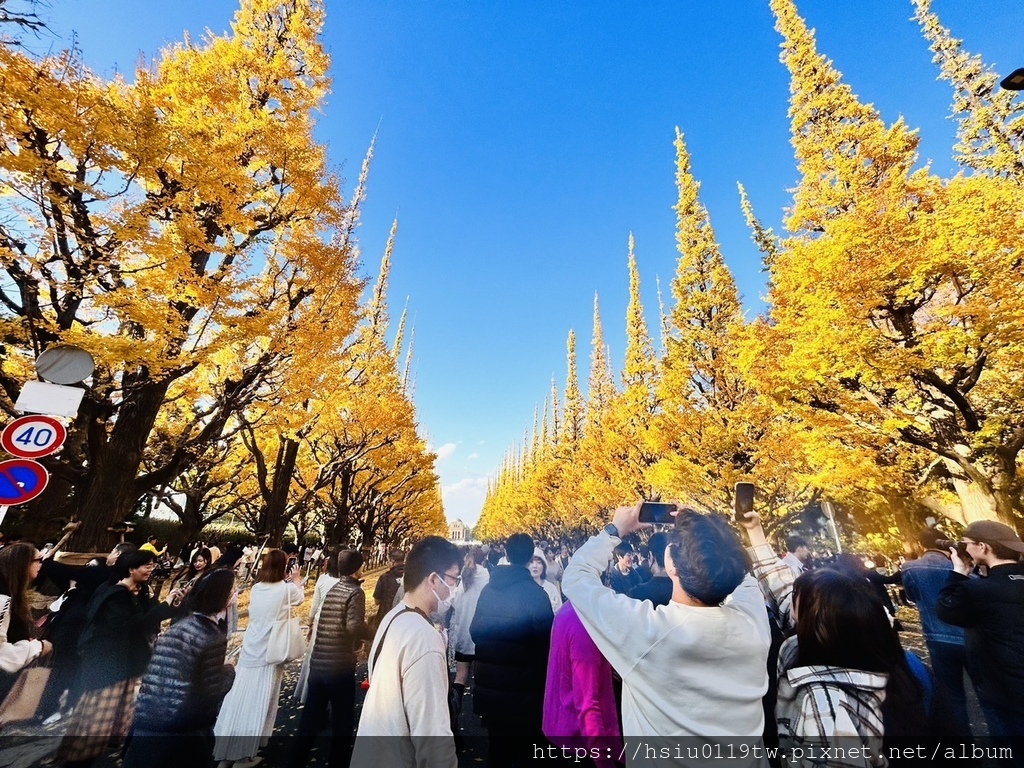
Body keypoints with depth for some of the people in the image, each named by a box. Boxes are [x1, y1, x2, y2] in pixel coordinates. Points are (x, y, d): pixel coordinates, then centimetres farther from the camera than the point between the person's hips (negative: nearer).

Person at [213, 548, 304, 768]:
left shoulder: (256, 588, -1)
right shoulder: (286, 589, -15)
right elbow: (300, 598, 7)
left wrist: (289, 582, 21)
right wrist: (297, 580, 22)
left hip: (251, 648, 5)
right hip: (270, 651, -5)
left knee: (240, 697, 15)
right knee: (259, 701, 6)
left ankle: (226, 749, 26)